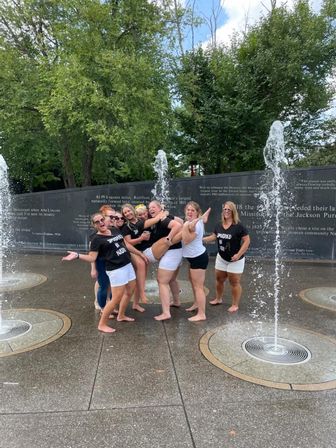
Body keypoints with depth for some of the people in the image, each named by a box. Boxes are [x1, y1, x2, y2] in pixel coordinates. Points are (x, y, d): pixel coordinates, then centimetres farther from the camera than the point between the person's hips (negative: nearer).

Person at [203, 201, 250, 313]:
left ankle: (235, 305, 17)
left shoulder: (239, 226, -18)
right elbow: (214, 237, 15)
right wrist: (201, 239, 7)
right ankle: (218, 299, 38)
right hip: (221, 258, 6)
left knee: (234, 282, 3)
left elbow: (247, 240, -18)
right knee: (219, 279, 17)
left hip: (235, 260, -6)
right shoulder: (219, 225, 1)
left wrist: (238, 254, -23)